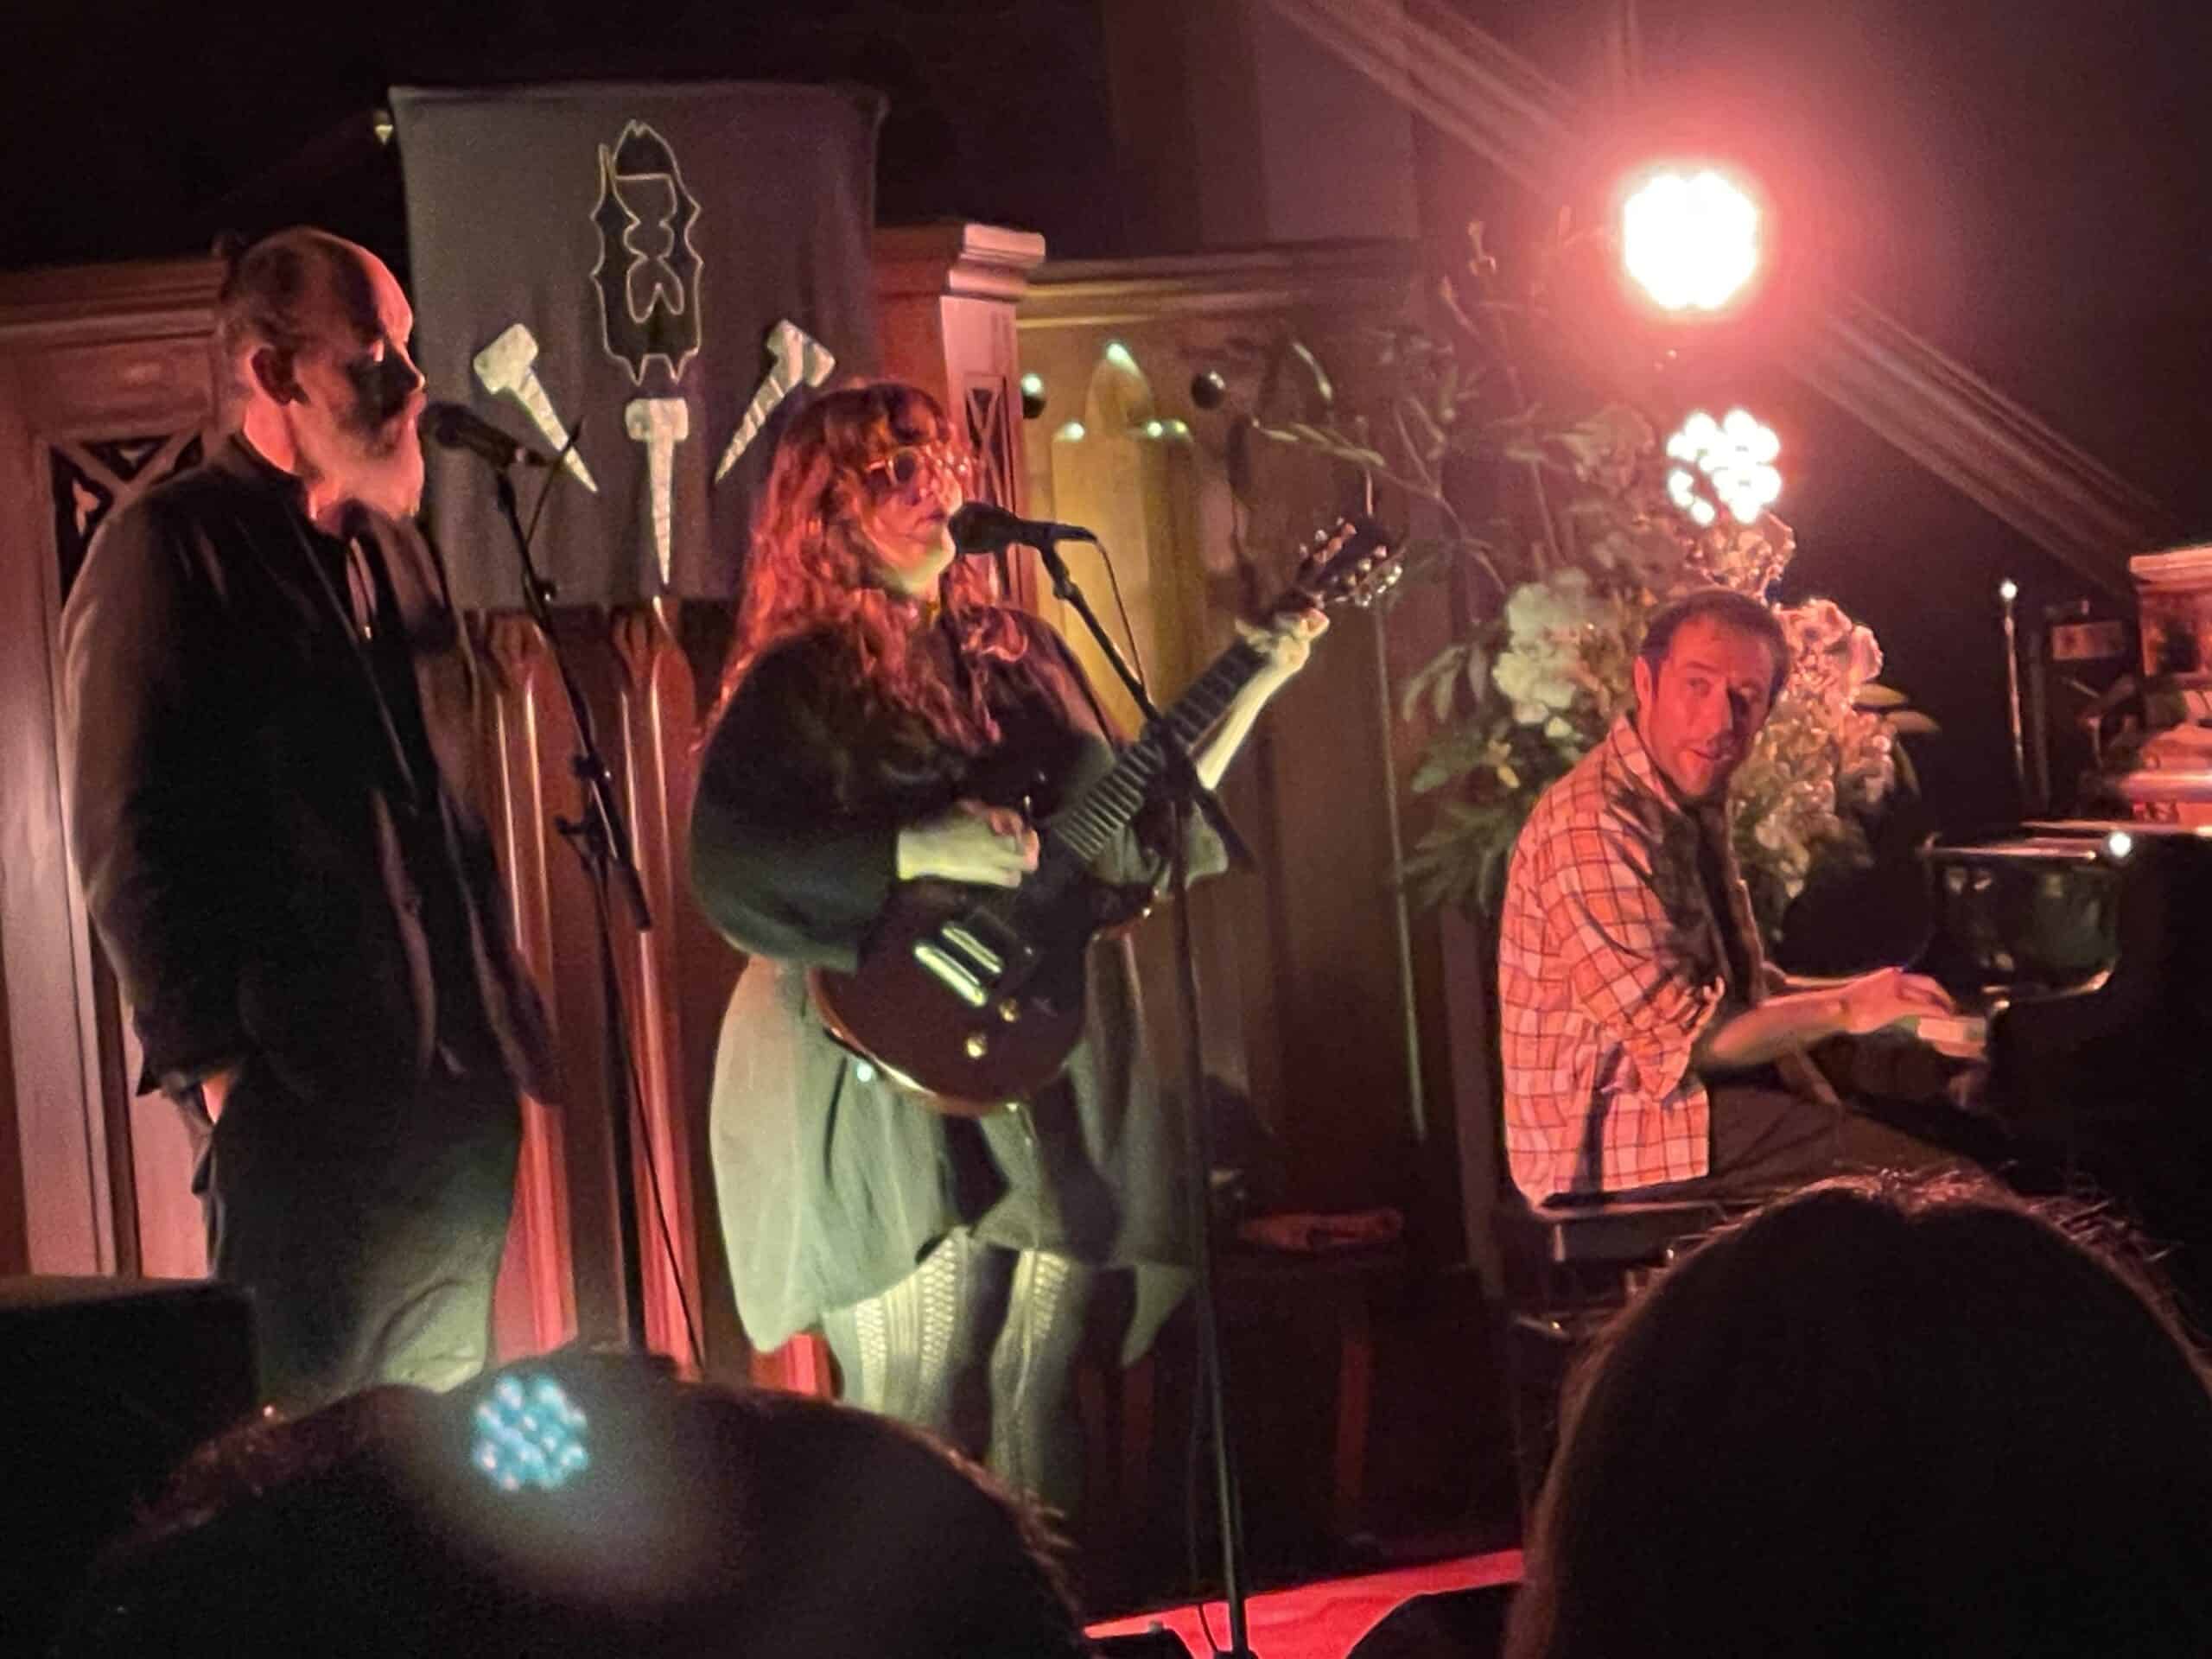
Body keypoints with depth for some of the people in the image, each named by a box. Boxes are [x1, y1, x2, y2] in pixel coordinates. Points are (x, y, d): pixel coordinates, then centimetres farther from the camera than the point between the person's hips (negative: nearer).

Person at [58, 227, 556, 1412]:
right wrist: (216, 1067, -16)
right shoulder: (168, 550, -7)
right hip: (305, 1099, -8)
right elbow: (130, 842, -12)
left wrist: (502, 1015, 15)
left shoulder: (394, 553, 17)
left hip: (457, 1089, 8)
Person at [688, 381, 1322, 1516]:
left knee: (1037, 1407, 8)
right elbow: (729, 873, -17)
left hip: (1061, 1089, 6)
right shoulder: (798, 688, -5)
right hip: (904, 1095, -6)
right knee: (920, 1424, -7)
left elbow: (1129, 835, 20)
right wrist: (923, 851, -24)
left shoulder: (1020, 654, 15)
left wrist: (1252, 692, 15)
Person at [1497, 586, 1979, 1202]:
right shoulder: (1591, 827, -21)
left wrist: (1891, 1003, 4)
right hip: (1614, 1135, -10)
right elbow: (1678, 1035, -22)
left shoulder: (1694, 807, 13)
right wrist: (1846, 1009, -13)